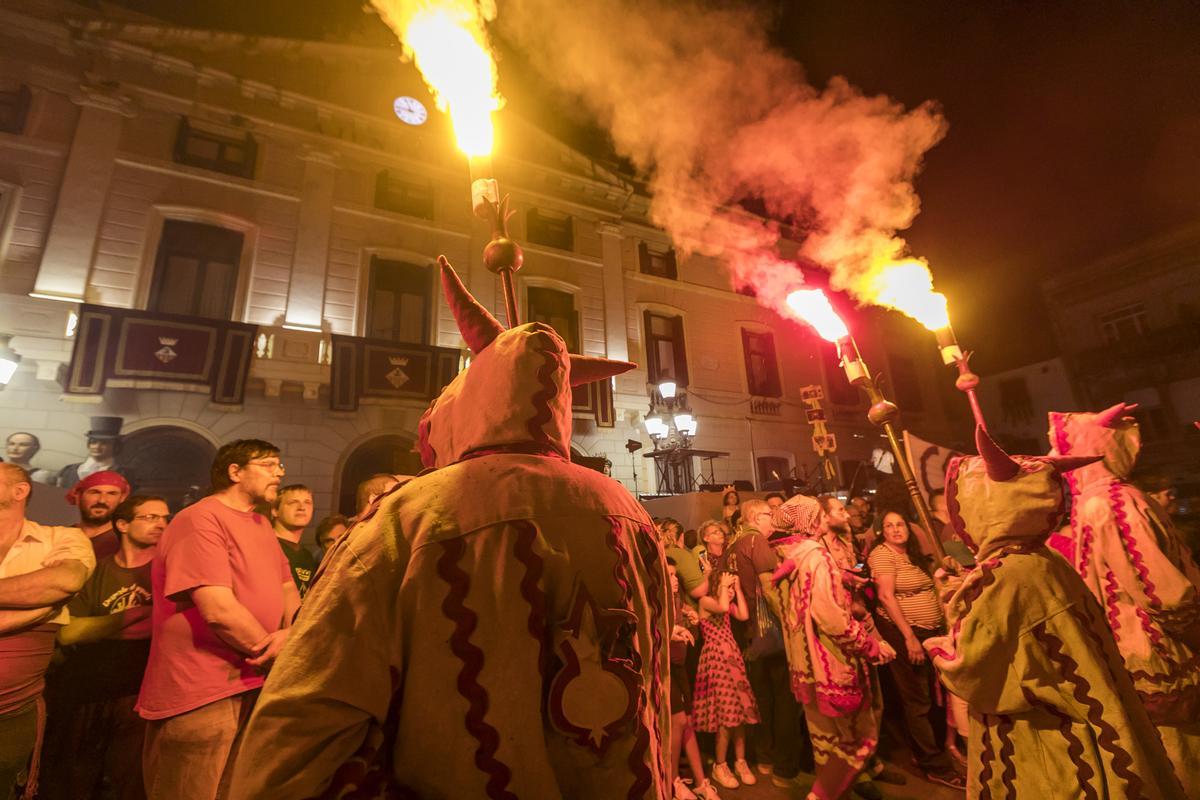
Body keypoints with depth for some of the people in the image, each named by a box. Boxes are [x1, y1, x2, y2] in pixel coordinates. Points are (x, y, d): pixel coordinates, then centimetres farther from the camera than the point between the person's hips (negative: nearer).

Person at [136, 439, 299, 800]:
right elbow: (219, 611, -24)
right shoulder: (200, 519, -16)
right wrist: (275, 655, -12)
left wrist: (292, 633, -9)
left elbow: (287, 588, 12)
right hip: (202, 696, -8)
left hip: (255, 687, 9)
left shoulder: (261, 524, 12)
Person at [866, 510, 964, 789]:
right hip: (902, 633, -8)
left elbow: (926, 592, 18)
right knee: (917, 701, 0)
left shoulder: (913, 554, 11)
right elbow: (886, 597, -20)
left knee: (931, 697, 15)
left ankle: (923, 752, 32)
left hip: (930, 631, 8)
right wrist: (909, 636, -22)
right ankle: (936, 767, 12)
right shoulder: (882, 554, -14)